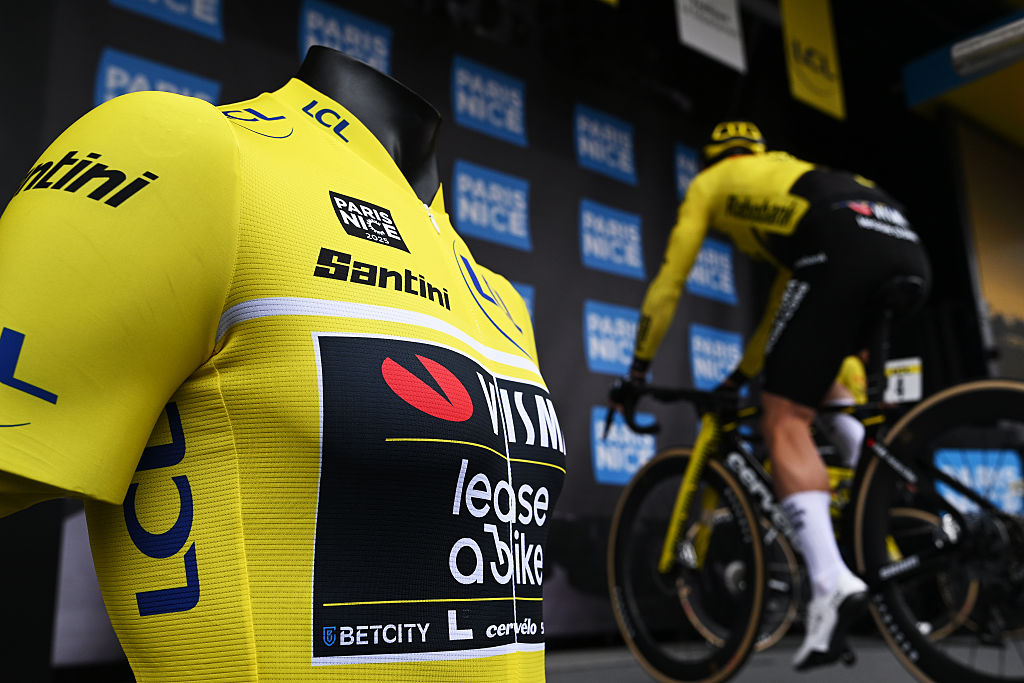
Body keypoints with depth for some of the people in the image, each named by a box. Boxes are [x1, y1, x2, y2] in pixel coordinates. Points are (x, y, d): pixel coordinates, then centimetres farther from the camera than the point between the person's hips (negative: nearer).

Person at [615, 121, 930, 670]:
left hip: (842, 249, -7)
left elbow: (667, 283, 24)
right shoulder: (788, 175, 43)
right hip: (906, 248, 7)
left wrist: (638, 369, 31)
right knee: (813, 378, 30)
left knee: (784, 419, -7)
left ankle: (832, 580, -22)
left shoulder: (709, 182, 27)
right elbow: (784, 299, 45)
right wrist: (743, 373, 52)